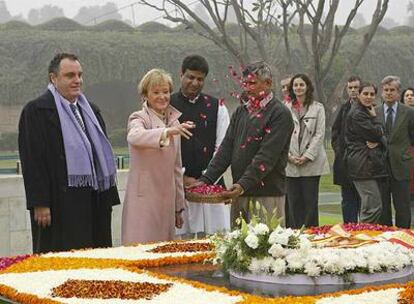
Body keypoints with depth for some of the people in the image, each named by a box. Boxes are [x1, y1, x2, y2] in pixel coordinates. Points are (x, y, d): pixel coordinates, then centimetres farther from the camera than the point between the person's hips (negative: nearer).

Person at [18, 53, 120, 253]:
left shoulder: (90, 111, 19)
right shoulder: (36, 111, -4)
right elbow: (32, 160, -10)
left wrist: (108, 196, 15)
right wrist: (40, 204, -17)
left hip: (95, 202, 7)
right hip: (61, 205, -7)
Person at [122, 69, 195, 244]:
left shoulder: (174, 121, 14)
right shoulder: (138, 118, -3)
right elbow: (134, 136, -30)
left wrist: (179, 207, 19)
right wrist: (167, 132, -45)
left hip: (167, 200, 6)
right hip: (143, 200, -6)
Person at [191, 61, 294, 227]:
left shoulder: (279, 114, -6)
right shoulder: (241, 111, 16)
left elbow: (267, 156, -16)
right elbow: (226, 148, 11)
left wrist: (244, 184, -24)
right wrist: (206, 179, 0)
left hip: (267, 195, -6)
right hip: (240, 193, 6)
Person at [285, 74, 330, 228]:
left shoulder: (318, 108, 4)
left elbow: (319, 134, -1)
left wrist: (307, 156, -9)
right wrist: (289, 156, -7)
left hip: (311, 162, -2)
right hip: (291, 163, 2)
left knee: (310, 201, -1)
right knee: (293, 202, 3)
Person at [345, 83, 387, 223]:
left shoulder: (368, 112, 21)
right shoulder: (357, 114, -10)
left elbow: (382, 137, 14)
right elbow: (375, 133, -16)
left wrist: (378, 142, -9)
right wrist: (375, 118, 2)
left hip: (373, 164, 10)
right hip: (363, 165, -10)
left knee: (369, 207, 10)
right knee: (374, 207, -14)